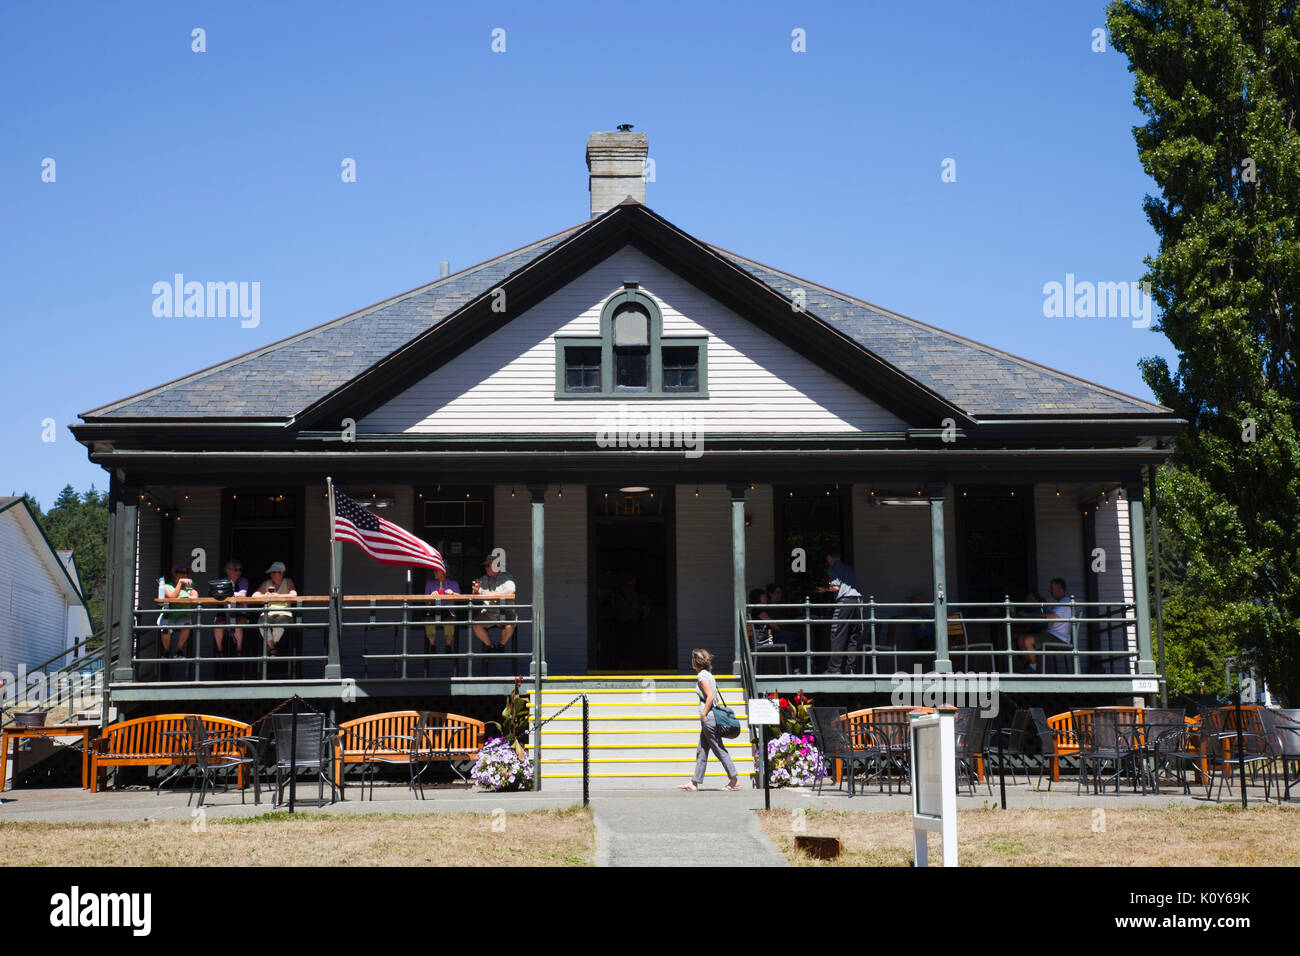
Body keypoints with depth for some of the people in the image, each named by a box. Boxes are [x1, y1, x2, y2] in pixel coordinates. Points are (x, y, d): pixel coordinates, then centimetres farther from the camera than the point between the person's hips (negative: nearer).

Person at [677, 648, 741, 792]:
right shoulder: (708, 674, 16)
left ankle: (735, 781, -2)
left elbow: (710, 696, -20)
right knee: (701, 751, 10)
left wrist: (703, 714, -16)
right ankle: (695, 782, 13)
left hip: (709, 716, -10)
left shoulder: (702, 675, -12)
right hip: (712, 714, 10)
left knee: (719, 749, -5)